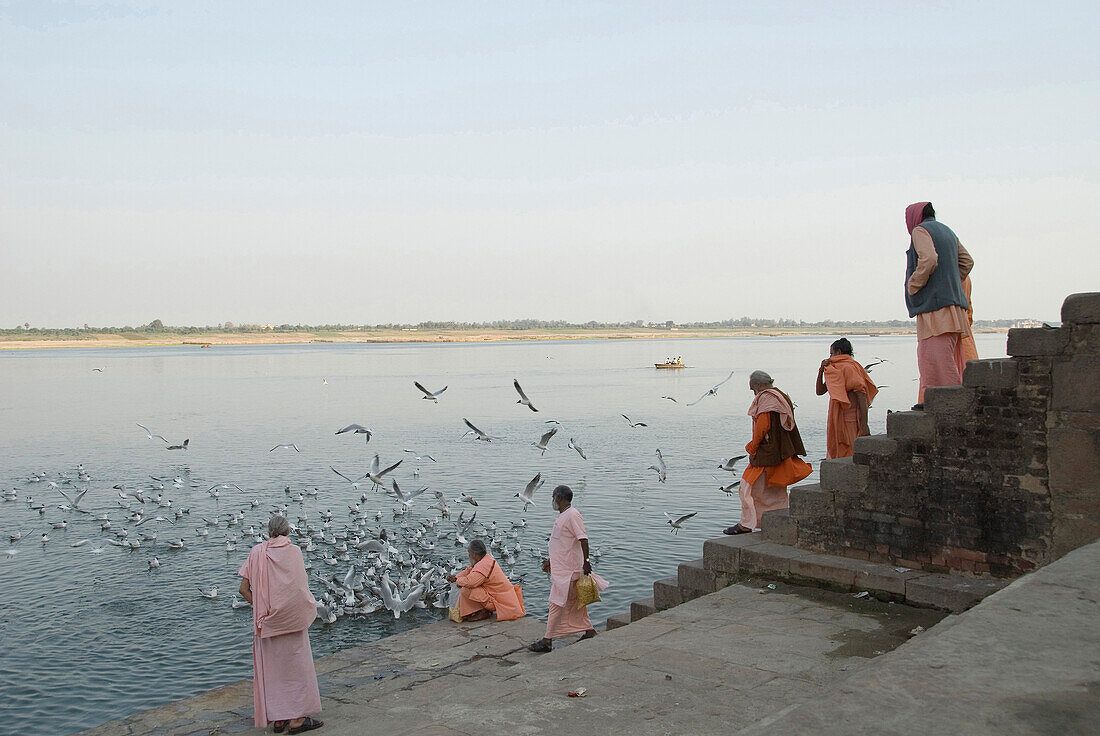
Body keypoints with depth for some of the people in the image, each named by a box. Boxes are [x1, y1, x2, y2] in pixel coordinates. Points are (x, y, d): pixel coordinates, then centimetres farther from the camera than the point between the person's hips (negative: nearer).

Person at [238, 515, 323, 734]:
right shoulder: (293, 551, -8)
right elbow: (300, 588, -14)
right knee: (295, 665, 5)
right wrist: (309, 607, 2)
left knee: (270, 667, 12)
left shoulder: (256, 553, 3)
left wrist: (260, 607, 7)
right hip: (291, 620, -4)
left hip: (266, 623, 4)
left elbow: (244, 589, 0)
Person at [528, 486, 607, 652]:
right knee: (574, 603, 16)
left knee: (557, 603, -7)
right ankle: (589, 631, 25)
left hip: (567, 569, -10)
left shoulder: (573, 515, -16)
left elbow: (583, 539, -22)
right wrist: (550, 561, 29)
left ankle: (547, 640, -3)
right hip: (560, 567, 10)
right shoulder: (562, 516, 15)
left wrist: (586, 561, -26)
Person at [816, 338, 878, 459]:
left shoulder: (849, 368, -12)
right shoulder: (835, 370, 16)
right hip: (838, 421, 9)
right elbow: (820, 391, 18)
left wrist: (864, 425, -24)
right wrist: (821, 370, 4)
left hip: (850, 422, -9)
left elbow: (862, 397, -19)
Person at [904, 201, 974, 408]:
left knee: (935, 353, -11)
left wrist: (913, 286, -12)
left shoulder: (921, 230, -5)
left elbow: (928, 259, -22)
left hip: (933, 302, -10)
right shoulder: (947, 231, 22)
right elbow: (967, 261, 23)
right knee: (948, 356, 8)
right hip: (952, 299, 10)